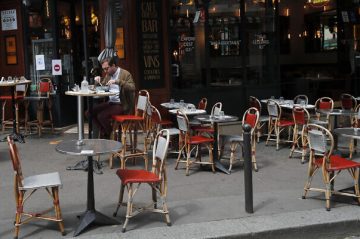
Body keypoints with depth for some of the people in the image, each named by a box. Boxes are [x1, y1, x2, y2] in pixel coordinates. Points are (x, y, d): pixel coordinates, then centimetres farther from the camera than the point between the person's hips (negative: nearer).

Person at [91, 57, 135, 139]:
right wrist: (98, 81, 3)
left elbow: (132, 88, -24)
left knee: (101, 116, -25)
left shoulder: (125, 74, -8)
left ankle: (111, 135, -1)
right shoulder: (108, 75, 14)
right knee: (92, 111, -9)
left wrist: (117, 81, -30)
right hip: (110, 102, 8)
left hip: (122, 105, -8)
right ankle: (104, 133, 6)